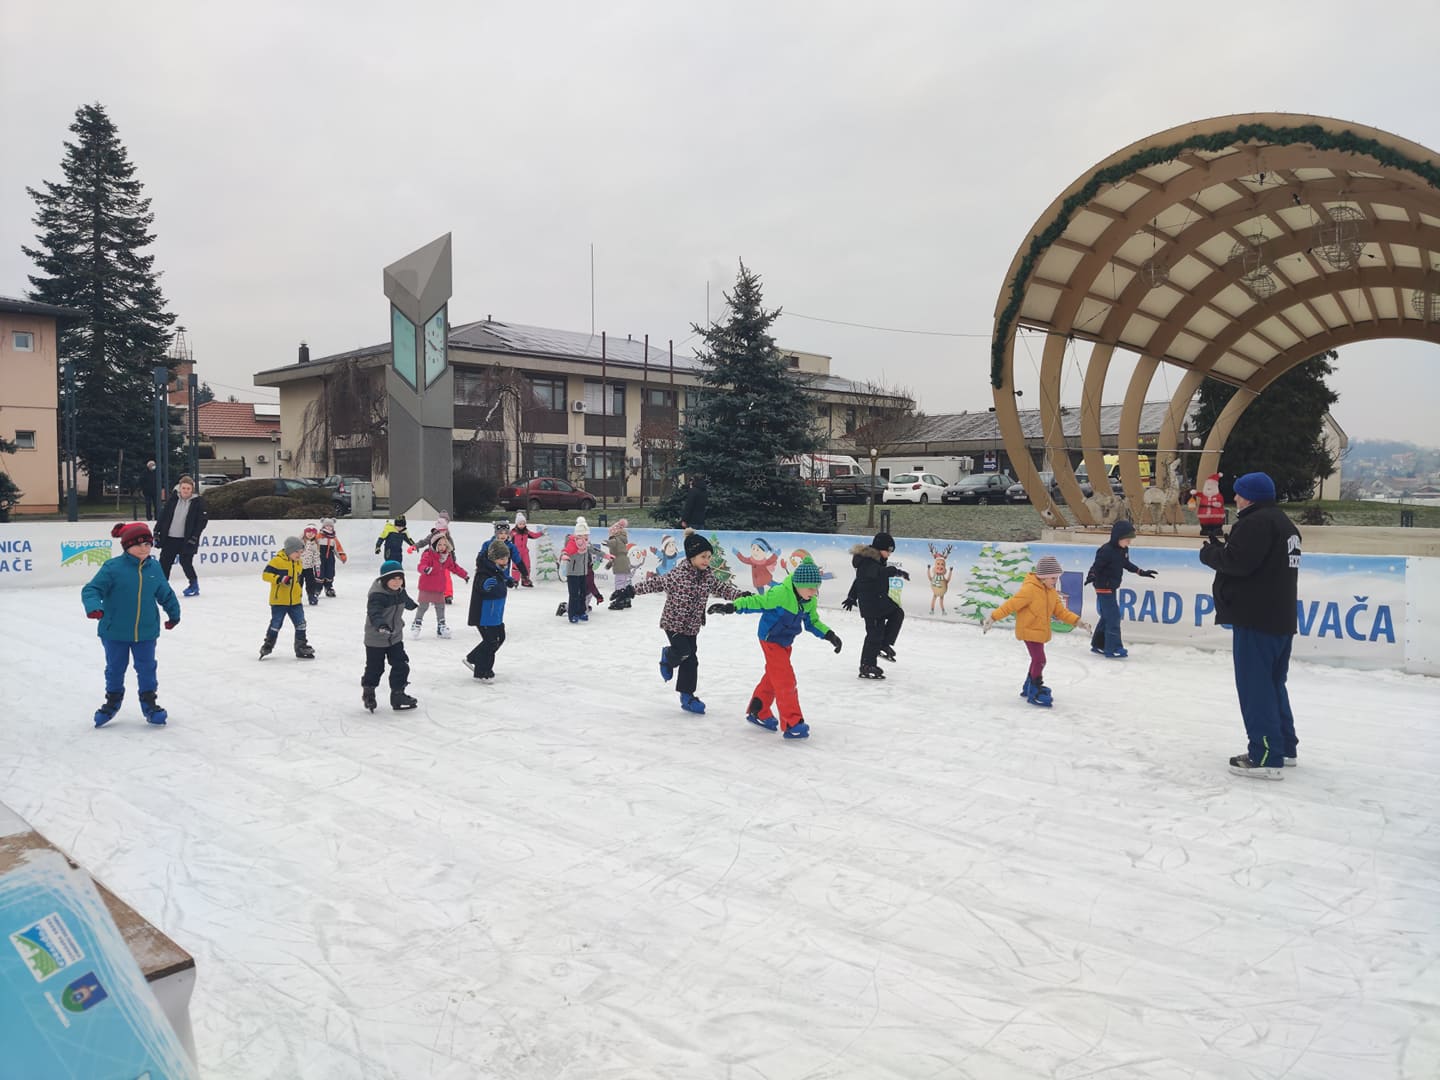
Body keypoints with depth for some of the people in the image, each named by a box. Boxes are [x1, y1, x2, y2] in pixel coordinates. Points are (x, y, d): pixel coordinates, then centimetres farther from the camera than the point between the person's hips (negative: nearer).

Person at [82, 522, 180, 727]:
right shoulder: (112, 568, -15)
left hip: (146, 631, 2)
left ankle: (149, 703, 24)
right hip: (115, 631, -2)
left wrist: (174, 614, 24)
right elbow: (91, 589, -17)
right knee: (115, 668, 15)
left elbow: (165, 593, 13)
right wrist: (94, 607, -37)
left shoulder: (154, 568, -1)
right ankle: (112, 701, 34)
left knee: (146, 668, 10)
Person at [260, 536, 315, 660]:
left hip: (295, 601, 6)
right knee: (276, 624, 3)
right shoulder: (277, 561, -12)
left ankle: (301, 648, 12)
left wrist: (300, 593, 21)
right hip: (278, 600, -6)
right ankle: (267, 646, 22)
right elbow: (265, 574, -19)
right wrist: (280, 579, -30)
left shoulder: (299, 564, 10)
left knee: (301, 624, 4)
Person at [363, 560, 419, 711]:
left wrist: (413, 605, 45)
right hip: (376, 639, -7)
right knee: (375, 668, 7)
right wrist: (380, 624, -59)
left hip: (395, 637, 7)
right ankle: (368, 693, 31)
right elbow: (374, 613, -41)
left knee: (401, 666, 2)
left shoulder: (400, 592, 1)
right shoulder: (377, 595, -24)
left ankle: (398, 694, 14)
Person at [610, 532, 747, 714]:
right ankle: (668, 658, 20)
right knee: (683, 651, -17)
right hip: (673, 622, -6)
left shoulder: (708, 576, -3)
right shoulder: (678, 574, -21)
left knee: (690, 660, 6)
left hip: (692, 626, 6)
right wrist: (631, 591, -22)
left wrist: (740, 595, -4)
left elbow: (722, 588, 8)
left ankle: (687, 696, 19)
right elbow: (655, 583, -18)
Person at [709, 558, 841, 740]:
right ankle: (791, 723, -4)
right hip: (771, 638, -8)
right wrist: (732, 607, -27)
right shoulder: (780, 593, -29)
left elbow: (812, 622, 6)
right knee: (785, 679, -11)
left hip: (785, 641, 8)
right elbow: (757, 602, -21)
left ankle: (757, 712, 37)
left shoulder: (810, 601, -7)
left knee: (774, 676, 19)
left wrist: (829, 634, -7)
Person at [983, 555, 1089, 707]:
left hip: (1040, 631, 9)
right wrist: (992, 618, -24)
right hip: (1029, 631, -9)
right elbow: (1010, 605, -24)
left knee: (1037, 660, 20)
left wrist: (1077, 621, -5)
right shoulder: (1029, 589, -24)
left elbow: (1060, 611, 6)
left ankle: (1029, 688, 36)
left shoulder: (1052, 591, 2)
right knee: (1040, 660, -12)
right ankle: (1036, 691, 0)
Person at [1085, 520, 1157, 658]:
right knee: (1113, 616, -11)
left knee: (1107, 616, 16)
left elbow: (1126, 564, 19)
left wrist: (1142, 572, 21)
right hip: (1104, 588, -9)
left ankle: (1098, 644, 26)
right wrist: (1091, 576, -42)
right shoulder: (1106, 550, -22)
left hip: (1112, 587, 9)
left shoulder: (1124, 550, 5)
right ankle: (1113, 648, -8)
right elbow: (1096, 566, -24)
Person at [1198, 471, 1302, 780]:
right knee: (1273, 684, 20)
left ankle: (1266, 757, -6)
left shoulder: (1256, 522, -15)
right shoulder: (1283, 522, 19)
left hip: (1256, 619, -11)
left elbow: (1237, 561, -23)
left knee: (1255, 687, -7)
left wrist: (1209, 552, -5)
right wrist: (1220, 547, 8)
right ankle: (1285, 747, 28)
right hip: (1281, 618, 11)